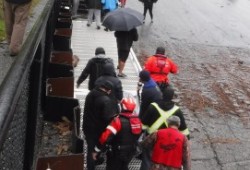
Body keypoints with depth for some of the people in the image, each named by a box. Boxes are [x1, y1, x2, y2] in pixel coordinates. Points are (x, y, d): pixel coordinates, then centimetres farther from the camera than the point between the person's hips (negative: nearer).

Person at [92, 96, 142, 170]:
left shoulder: (118, 121, -26)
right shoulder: (137, 120, -6)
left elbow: (106, 136, -29)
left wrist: (96, 150, -21)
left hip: (118, 153, -6)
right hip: (131, 152, 6)